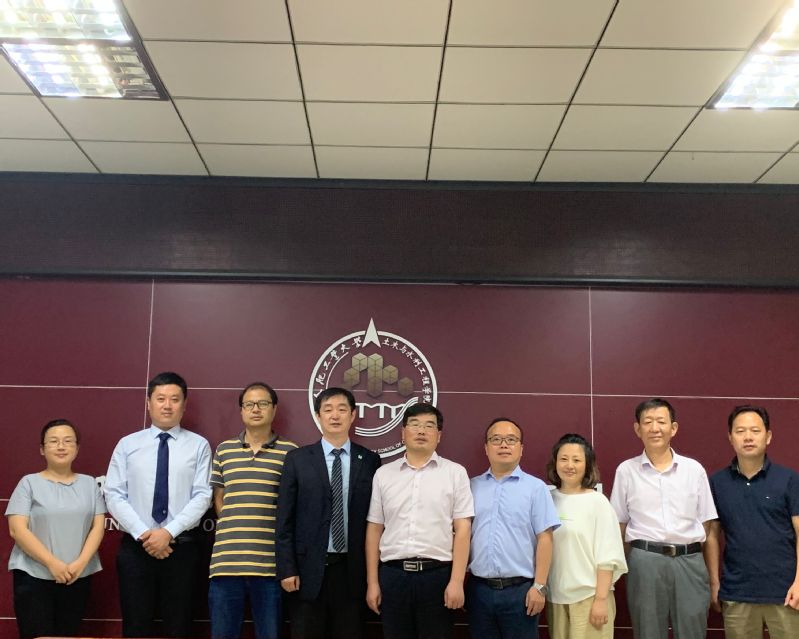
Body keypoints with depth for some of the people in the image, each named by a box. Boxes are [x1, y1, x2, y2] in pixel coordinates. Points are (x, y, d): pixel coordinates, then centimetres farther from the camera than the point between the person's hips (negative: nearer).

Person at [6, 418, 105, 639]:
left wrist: (81, 563, -12)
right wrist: (52, 563, -16)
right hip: (33, 576, -3)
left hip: (78, 576, 3)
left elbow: (98, 527, 4)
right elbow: (17, 530, -8)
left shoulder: (89, 483, 9)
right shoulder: (29, 483, 0)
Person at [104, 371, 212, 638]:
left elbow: (202, 496, -4)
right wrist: (143, 534, -11)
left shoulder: (198, 445, 3)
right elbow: (114, 495, 0)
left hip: (182, 547, 0)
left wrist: (169, 532, -15)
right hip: (135, 546, 1)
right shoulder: (127, 444, 6)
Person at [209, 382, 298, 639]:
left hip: (270, 563, -2)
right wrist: (235, 529, 6)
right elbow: (219, 499, 17)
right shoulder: (223, 450, 12)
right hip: (226, 561, 2)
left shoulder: (290, 452, 2)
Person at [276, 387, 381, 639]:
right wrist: (286, 568, -5)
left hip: (352, 570, 1)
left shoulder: (370, 460, 4)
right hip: (309, 569, 0)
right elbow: (285, 519, 0)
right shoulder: (297, 459, 2)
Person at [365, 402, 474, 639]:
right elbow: (374, 530, 8)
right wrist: (372, 582, 4)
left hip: (438, 574, -2)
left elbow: (462, 529, -3)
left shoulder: (456, 473, 1)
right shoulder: (383, 474, 8)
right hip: (392, 574, 2)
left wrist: (456, 581, -9)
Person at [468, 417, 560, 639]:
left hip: (520, 589, -2)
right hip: (479, 589, 3)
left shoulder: (536, 487, 0)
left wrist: (539, 585, -9)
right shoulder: (472, 487, 8)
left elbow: (544, 538, -4)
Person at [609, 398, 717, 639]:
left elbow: (705, 522, 9)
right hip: (645, 562, -1)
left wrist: (690, 551, 1)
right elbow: (619, 523, 7)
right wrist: (626, 563, 2)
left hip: (690, 561, 1)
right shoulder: (626, 470, 3)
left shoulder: (694, 469, 5)